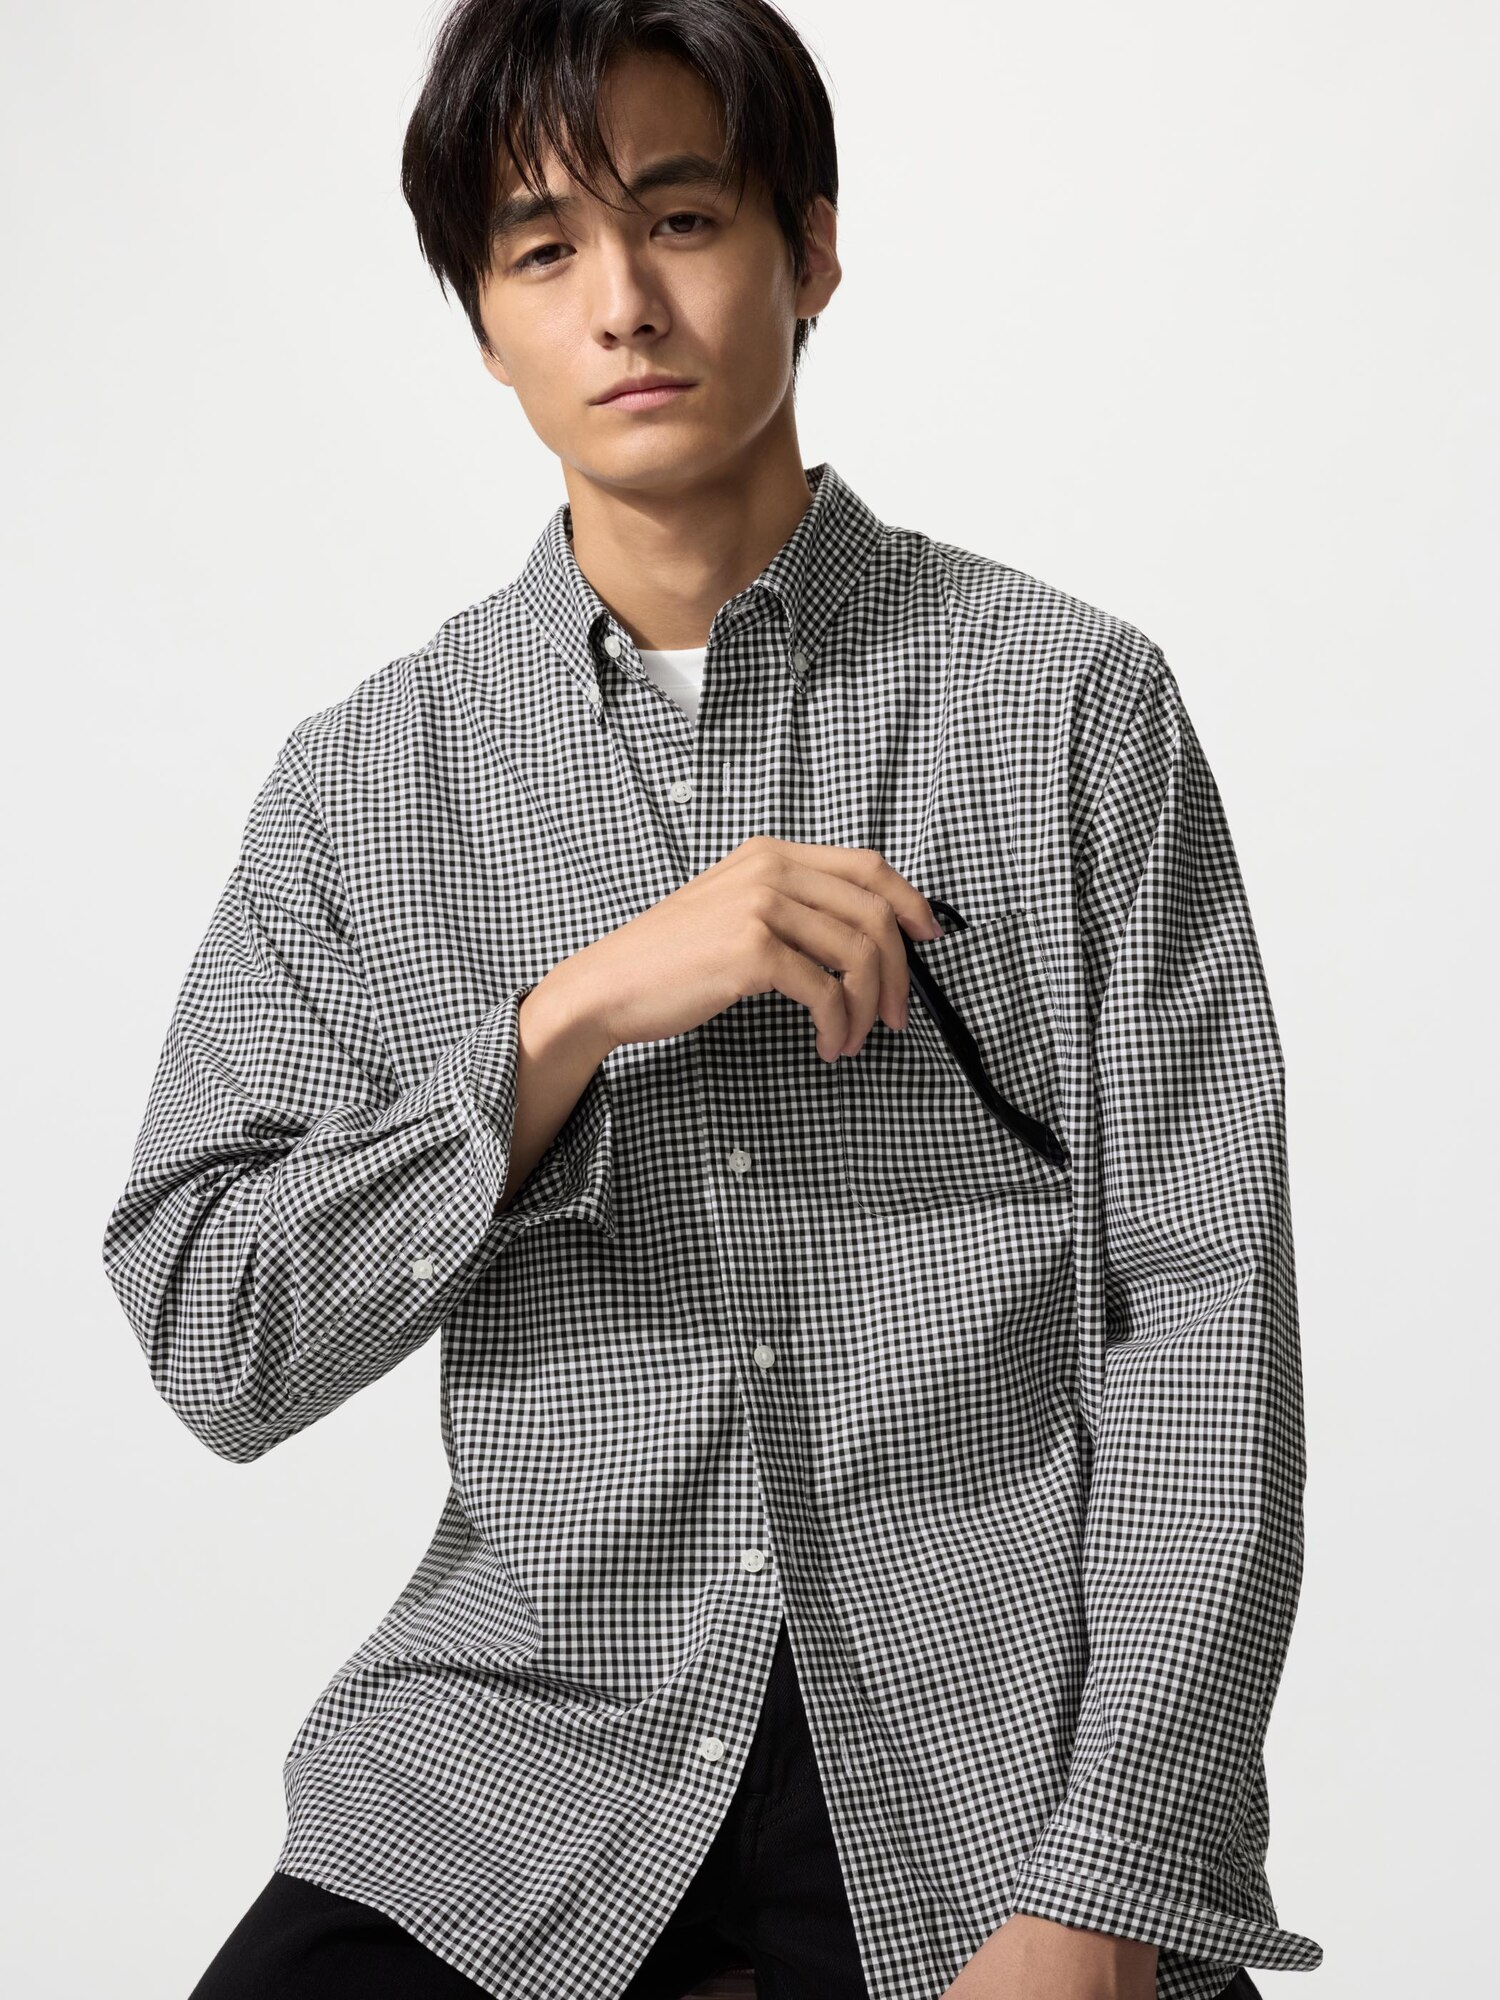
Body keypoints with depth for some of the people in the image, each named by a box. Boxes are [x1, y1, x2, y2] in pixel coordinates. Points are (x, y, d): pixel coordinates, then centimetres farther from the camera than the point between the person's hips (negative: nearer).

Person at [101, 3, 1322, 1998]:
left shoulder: (1074, 700, -1)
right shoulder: (368, 777, 4)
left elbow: (1204, 1310, -4)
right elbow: (210, 1340, -2)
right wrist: (573, 1013, -15)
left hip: (1001, 1747, -1)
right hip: (530, 1741, 1)